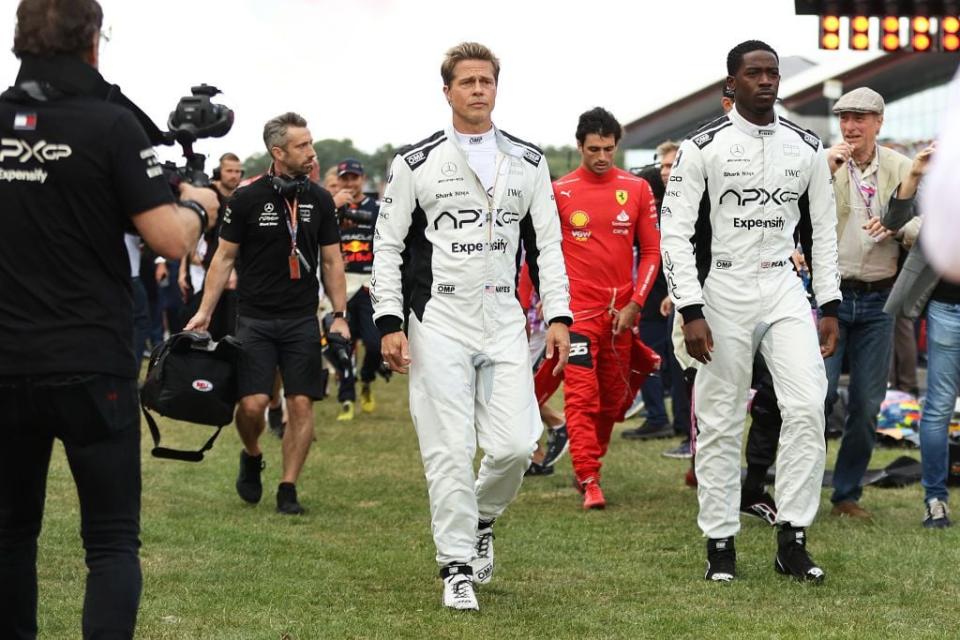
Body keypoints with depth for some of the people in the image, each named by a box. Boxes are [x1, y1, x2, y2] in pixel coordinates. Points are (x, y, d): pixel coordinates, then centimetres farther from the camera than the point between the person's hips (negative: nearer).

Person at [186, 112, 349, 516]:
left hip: (302, 320, 2)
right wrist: (205, 312, -2)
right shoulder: (247, 199, -3)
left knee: (301, 405, -2)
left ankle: (288, 489, 8)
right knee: (252, 403, -9)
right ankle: (252, 458, 22)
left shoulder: (319, 200, 6)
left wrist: (340, 316, 4)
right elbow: (224, 257, 3)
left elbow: (331, 262, 11)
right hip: (255, 319, -2)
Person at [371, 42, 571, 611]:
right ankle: (458, 567, 5)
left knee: (515, 445, -4)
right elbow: (388, 247, 3)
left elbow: (548, 244, 12)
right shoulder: (416, 163, 2)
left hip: (504, 321, 2)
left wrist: (559, 316, 2)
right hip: (438, 322, -2)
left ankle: (481, 520, 26)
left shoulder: (528, 163, 10)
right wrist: (389, 323, -5)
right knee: (449, 450, -5)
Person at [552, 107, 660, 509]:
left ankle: (587, 464, 26)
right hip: (578, 310, -3)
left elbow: (651, 250, 7)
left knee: (613, 398, 9)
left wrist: (635, 303, -2)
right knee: (581, 395, -11)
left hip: (620, 313, 3)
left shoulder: (637, 189, 5)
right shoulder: (560, 192, -1)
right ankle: (589, 481, -13)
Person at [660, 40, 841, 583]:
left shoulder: (806, 147, 6)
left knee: (808, 407, -11)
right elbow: (676, 232, -7)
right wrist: (691, 311, -14)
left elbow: (823, 230, 12)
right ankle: (721, 544, 11)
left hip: (784, 287, 3)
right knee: (721, 423, 1)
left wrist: (831, 307, 6)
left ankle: (793, 539, -3)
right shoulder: (703, 147, -5)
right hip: (723, 292, -3)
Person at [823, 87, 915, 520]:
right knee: (818, 395, -9)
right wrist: (827, 171, -20)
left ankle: (847, 495, 17)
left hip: (878, 301, 2)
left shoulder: (900, 169, 5)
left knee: (867, 404, 5)